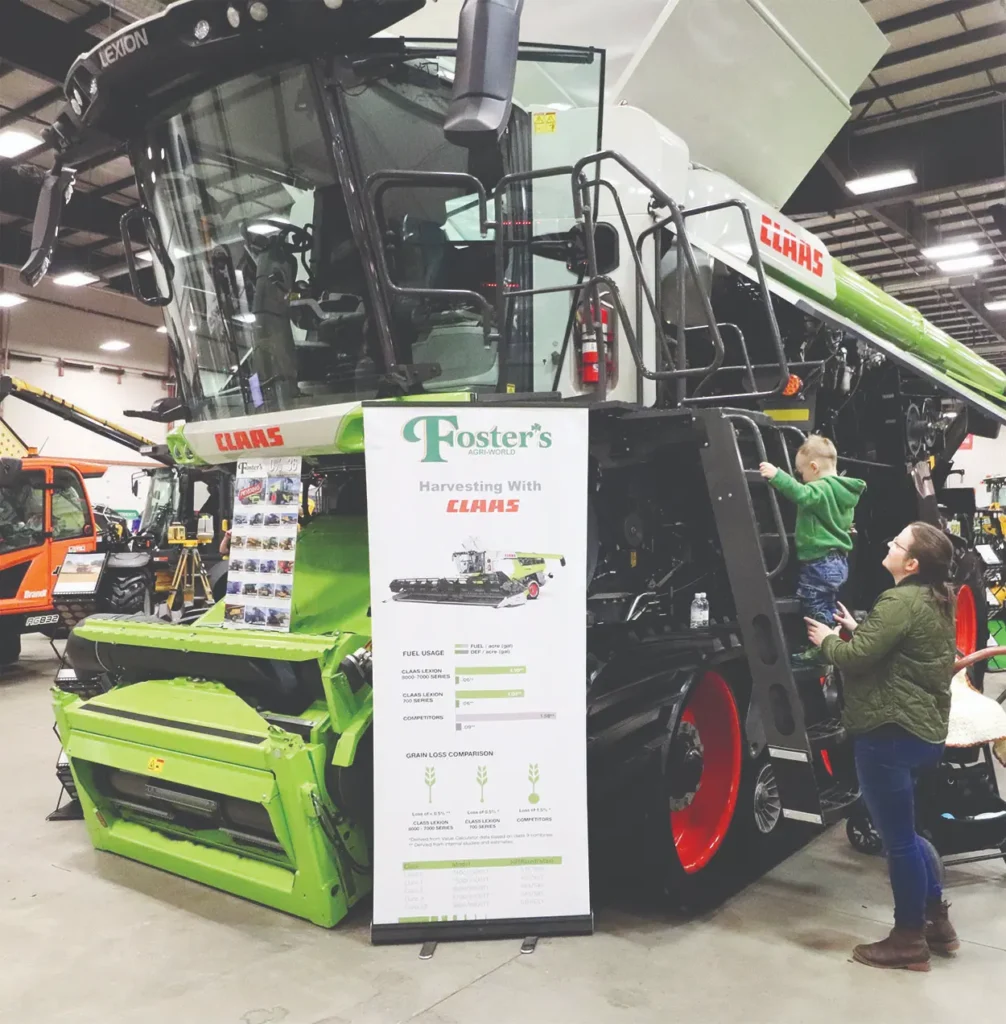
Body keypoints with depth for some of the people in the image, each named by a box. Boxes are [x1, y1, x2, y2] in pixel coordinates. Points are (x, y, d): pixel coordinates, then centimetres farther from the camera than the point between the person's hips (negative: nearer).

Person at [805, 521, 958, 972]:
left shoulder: (901, 601, -20)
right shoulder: (935, 601, 11)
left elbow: (855, 658, -22)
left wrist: (828, 639, -4)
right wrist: (858, 630, 10)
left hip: (891, 733, -10)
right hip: (925, 730, 10)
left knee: (897, 839, 3)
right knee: (905, 832, 24)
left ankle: (909, 939, 16)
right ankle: (936, 920, 33)